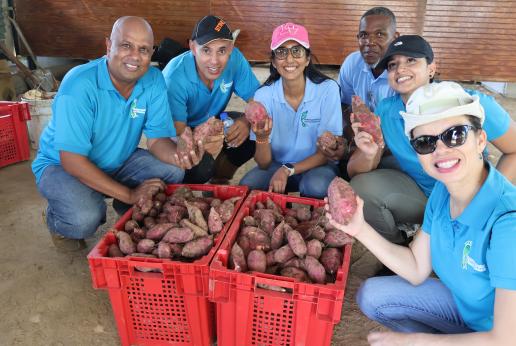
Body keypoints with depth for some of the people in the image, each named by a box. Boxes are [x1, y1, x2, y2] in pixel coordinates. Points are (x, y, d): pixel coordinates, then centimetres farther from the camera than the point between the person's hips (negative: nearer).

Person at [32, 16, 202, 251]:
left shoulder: (154, 81, -13)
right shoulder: (79, 85, -28)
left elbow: (157, 139, -12)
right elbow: (72, 160, -29)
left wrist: (178, 156, -36)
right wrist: (129, 194, -29)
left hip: (118, 161, 5)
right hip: (61, 165, -4)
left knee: (173, 173, -16)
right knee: (85, 218, -32)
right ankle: (57, 221, 7)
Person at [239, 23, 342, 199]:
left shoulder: (328, 89, -16)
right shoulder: (263, 95, -12)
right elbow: (264, 163, -12)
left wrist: (288, 170, -22)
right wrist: (262, 137, -33)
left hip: (317, 165, -1)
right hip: (277, 166, 2)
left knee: (316, 187, -34)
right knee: (247, 185, -27)